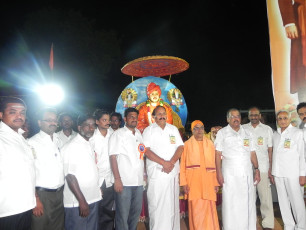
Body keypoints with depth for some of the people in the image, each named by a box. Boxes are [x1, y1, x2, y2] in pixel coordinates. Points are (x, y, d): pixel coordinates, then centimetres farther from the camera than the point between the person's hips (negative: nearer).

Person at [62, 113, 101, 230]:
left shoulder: (90, 145, 10)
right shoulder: (72, 146, -13)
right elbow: (70, 176, -17)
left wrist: (98, 190, 12)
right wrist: (82, 201, -19)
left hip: (93, 200, 8)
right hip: (77, 203, -7)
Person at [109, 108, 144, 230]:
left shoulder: (139, 134, 13)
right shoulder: (118, 134, -4)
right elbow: (113, 157, -9)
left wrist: (144, 174, 13)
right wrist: (117, 179, -15)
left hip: (139, 181, 6)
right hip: (124, 182, -6)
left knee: (136, 211, 15)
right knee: (123, 214, 2)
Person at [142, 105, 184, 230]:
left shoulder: (173, 129, 13)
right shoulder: (149, 130, 3)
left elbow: (180, 147, 6)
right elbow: (146, 150, -8)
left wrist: (172, 162, -11)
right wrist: (163, 162, -16)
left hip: (173, 172, 3)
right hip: (156, 173, -3)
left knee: (173, 203, 8)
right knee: (156, 204, -2)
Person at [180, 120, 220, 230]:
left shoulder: (210, 144, 13)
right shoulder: (187, 144, 6)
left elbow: (215, 163, 9)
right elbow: (183, 164, 2)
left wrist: (216, 182, 4)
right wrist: (184, 183, -6)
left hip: (208, 181, 2)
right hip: (193, 182, -2)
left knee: (210, 209, 2)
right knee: (196, 210, 0)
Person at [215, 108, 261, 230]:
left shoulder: (247, 133, 14)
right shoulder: (222, 133, 3)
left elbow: (252, 153, 15)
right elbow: (218, 154, -2)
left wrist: (256, 169, 7)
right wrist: (219, 173, -9)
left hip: (247, 173, 3)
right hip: (230, 174, -3)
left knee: (248, 203, 7)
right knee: (230, 204, -1)